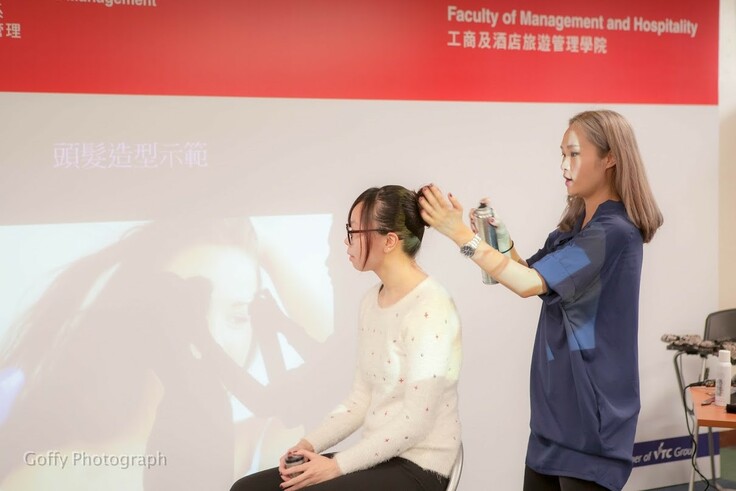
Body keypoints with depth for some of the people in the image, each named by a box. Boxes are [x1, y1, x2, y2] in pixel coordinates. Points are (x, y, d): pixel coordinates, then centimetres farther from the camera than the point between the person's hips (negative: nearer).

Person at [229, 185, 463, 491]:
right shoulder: (371, 301, 10)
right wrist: (310, 444, -3)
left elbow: (416, 421, -20)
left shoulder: (429, 308, -18)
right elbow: (361, 399, 11)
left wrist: (338, 465, -18)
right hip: (377, 457, 8)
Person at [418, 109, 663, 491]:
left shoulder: (615, 231, -18)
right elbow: (529, 273, 17)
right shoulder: (575, 226, 12)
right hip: (557, 400, 9)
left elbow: (529, 283, -25)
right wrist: (500, 238, -2)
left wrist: (460, 233, -23)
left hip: (589, 406, -9)